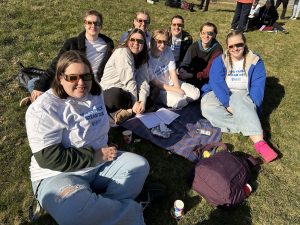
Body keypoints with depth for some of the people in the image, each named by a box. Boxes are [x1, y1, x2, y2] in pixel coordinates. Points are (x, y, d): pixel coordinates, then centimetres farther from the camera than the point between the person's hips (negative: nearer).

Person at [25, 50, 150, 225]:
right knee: (73, 209, -36)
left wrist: (103, 153, 7)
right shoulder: (43, 109, -17)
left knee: (139, 166, -9)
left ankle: (97, 207, -17)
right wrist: (95, 156, -18)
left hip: (101, 162, 6)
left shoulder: (96, 94, 4)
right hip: (59, 174, -6)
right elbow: (49, 157, -22)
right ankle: (130, 211, -13)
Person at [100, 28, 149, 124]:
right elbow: (129, 80, -21)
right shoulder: (123, 52, -11)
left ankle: (129, 111, -22)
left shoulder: (142, 58, 9)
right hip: (110, 90, -7)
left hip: (126, 92, 7)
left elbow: (143, 80, -6)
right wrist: (135, 102, -25)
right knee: (118, 97, -39)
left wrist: (142, 100, -22)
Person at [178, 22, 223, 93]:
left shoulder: (217, 49, -11)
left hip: (208, 82, -2)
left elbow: (208, 73, -15)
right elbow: (182, 68, -10)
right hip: (193, 81, 3)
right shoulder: (194, 46, -3)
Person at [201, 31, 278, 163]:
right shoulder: (219, 61, -2)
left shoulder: (255, 61, -1)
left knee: (239, 101, -37)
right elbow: (216, 83, -15)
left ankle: (259, 142, -45)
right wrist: (227, 104, -27)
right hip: (222, 97, 1)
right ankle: (249, 126, -32)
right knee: (206, 104, -31)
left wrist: (252, 105, -26)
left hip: (244, 98, -1)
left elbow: (258, 86, -10)